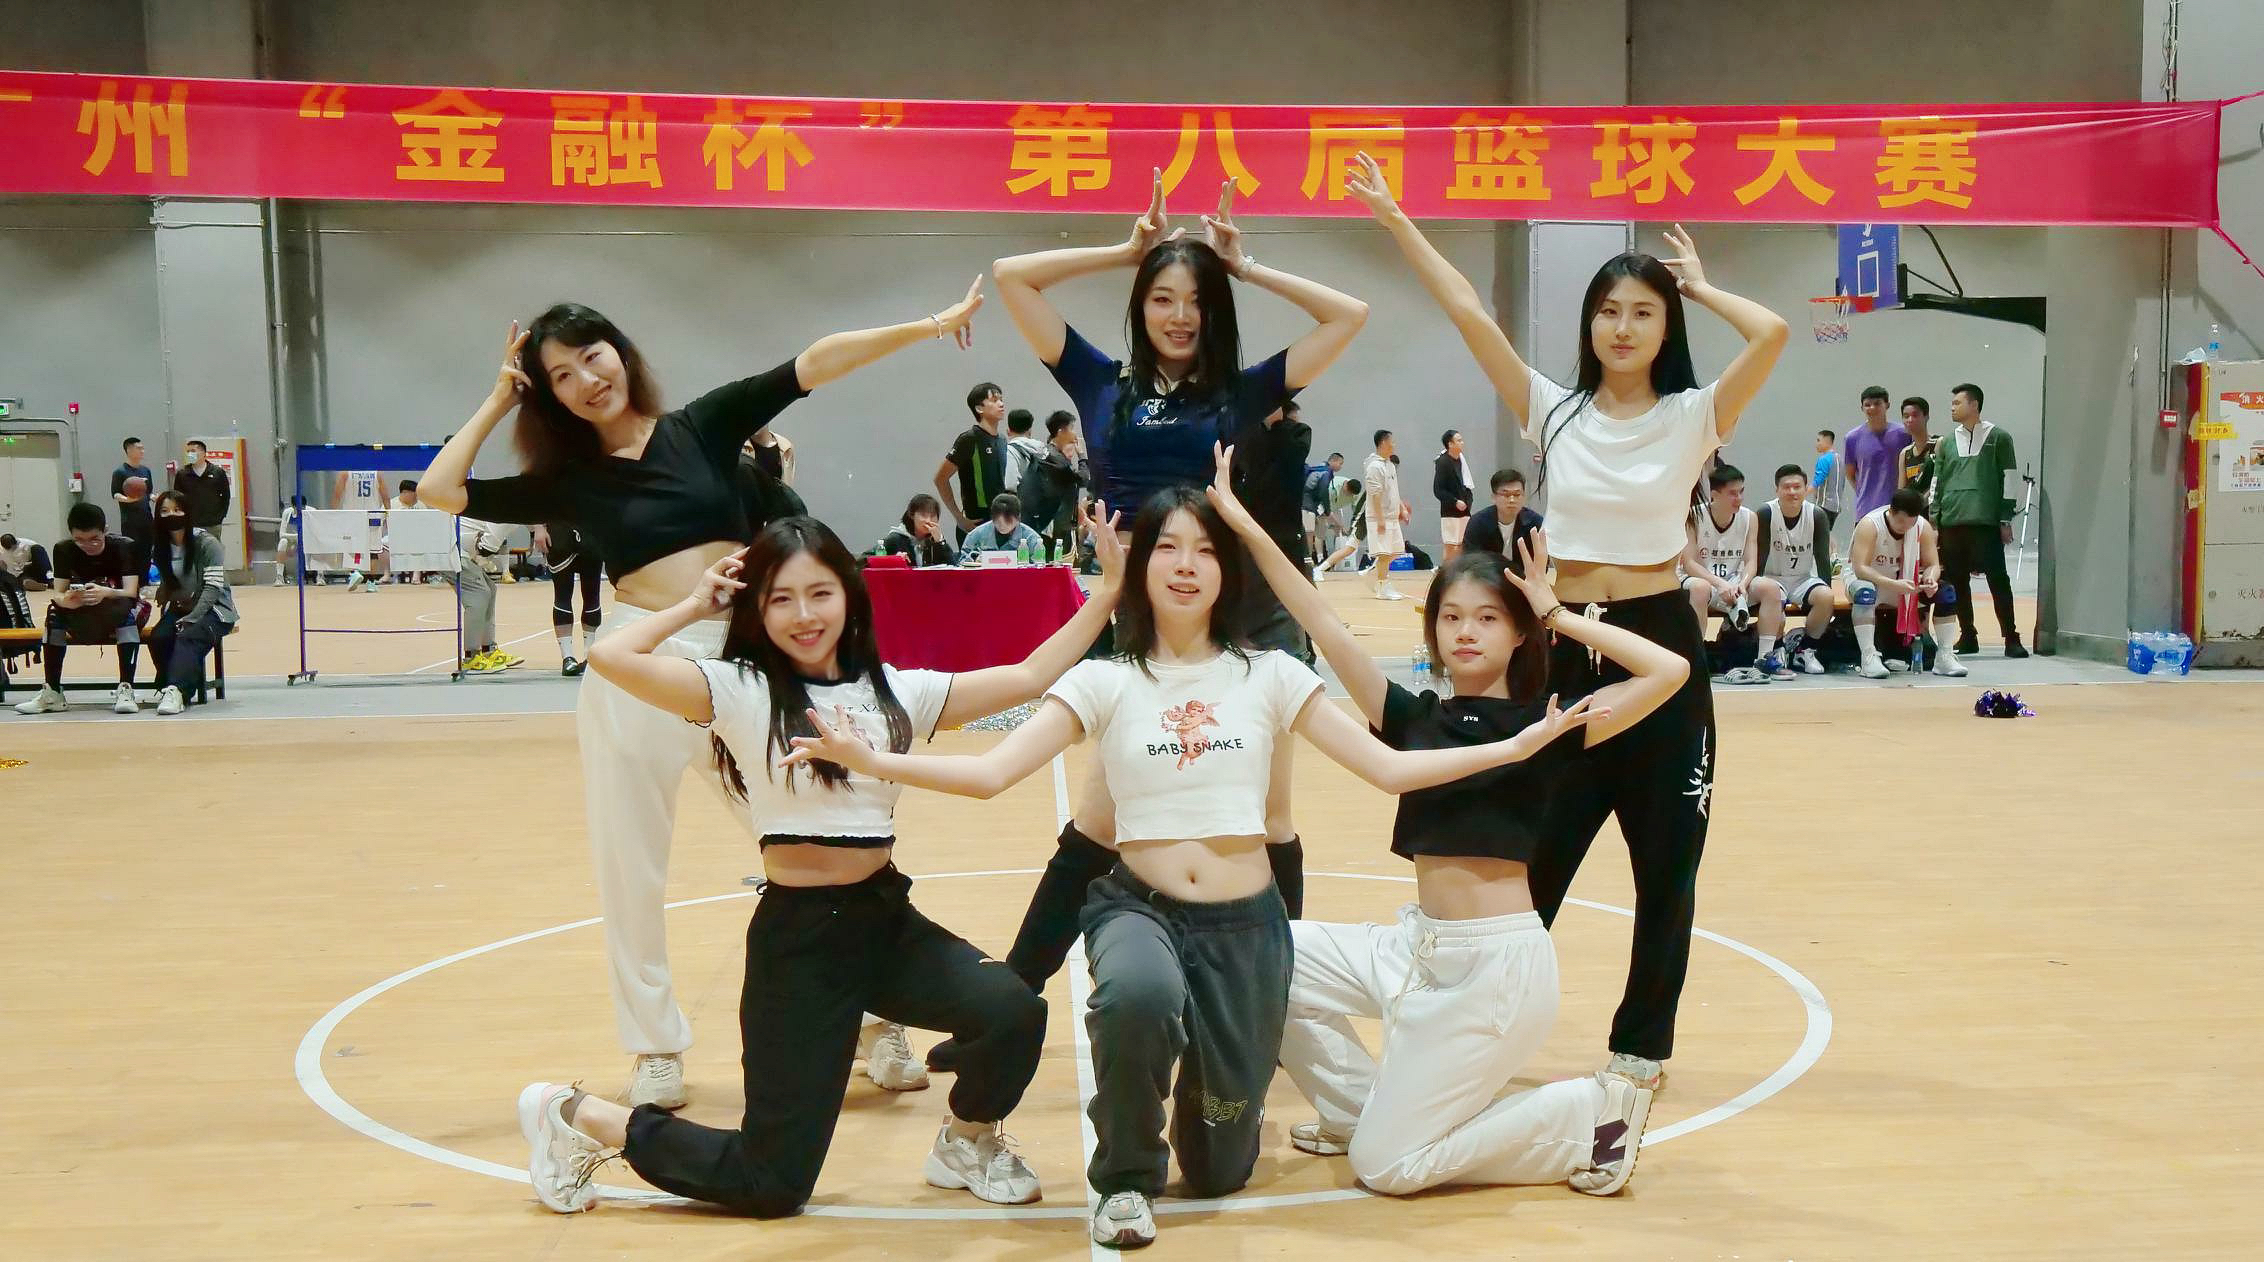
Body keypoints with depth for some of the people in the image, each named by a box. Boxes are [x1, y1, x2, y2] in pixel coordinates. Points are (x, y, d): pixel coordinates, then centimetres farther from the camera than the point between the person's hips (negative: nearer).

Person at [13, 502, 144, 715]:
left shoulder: (124, 547, -16)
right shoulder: (64, 550, -8)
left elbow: (131, 592, -26)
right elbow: (57, 594, -14)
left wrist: (106, 593, -48)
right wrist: (65, 600, -40)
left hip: (119, 617, -3)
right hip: (84, 618, 3)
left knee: (128, 608, -35)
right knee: (55, 610, -25)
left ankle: (125, 690, -41)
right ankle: (52, 692, -24)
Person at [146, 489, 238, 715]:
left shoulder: (206, 543, -12)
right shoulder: (161, 547, 5)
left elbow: (213, 587, -17)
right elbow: (165, 586, 11)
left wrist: (191, 618, -24)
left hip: (212, 609, -5)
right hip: (180, 607, 5)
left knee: (188, 638, -34)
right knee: (158, 637, -26)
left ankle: (176, 691, -50)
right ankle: (168, 686, -14)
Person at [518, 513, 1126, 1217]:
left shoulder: (896, 691, 6)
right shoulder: (739, 692, -6)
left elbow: (1027, 678, 6)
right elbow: (609, 656, -19)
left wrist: (1105, 597, 3)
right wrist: (694, 606, -5)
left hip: (888, 919, 5)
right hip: (798, 937, -4)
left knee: (1014, 1010, -24)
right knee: (772, 1186, 0)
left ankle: (969, 1140, 12)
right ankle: (577, 1118, 25)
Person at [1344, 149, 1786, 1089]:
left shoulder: (1693, 417, -3)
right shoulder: (1554, 412, 3)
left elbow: (1772, 333, -19)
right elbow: (1471, 317, -2)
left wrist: (1698, 285, -3)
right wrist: (1393, 218, -5)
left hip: (1661, 648, -1)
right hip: (1567, 650, 1)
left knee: (1665, 865, 8)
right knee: (1533, 861, 8)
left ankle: (1641, 1043, 23)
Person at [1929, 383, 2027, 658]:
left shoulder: (1998, 438, 4)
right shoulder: (1947, 442, 15)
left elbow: (2009, 479, 1)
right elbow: (1937, 481, 15)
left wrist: (2006, 519, -4)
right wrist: (1934, 519, 8)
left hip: (1985, 521, -4)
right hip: (1951, 521, 4)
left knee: (1998, 578, -6)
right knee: (1957, 580, 4)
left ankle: (2011, 638, -4)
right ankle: (1967, 637, 12)